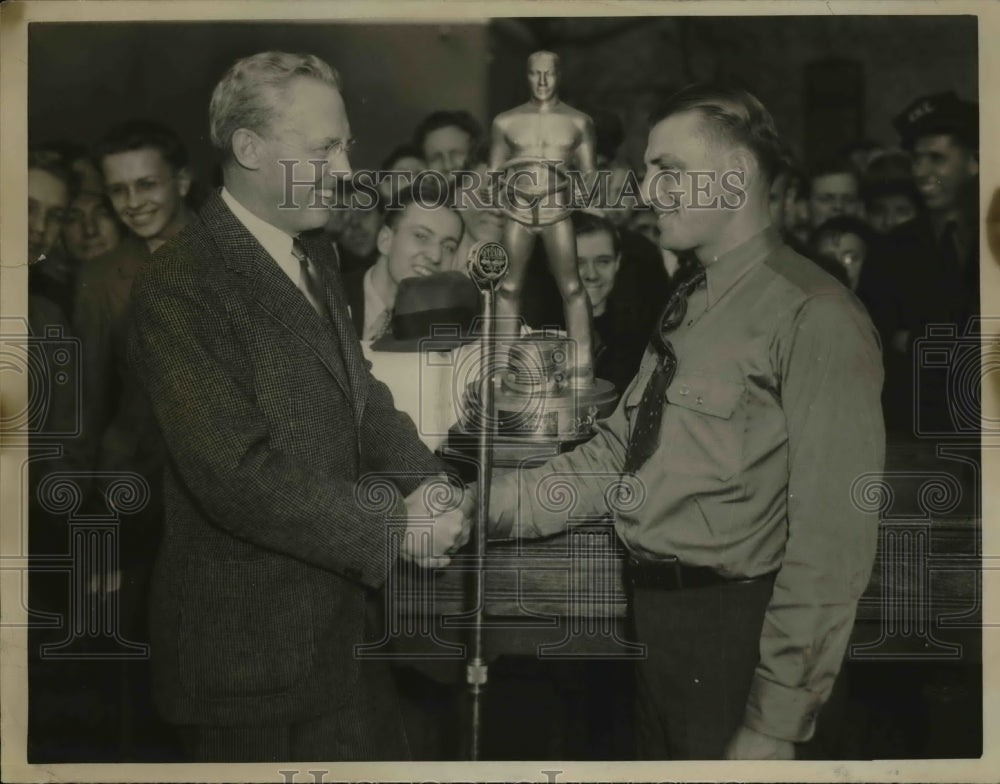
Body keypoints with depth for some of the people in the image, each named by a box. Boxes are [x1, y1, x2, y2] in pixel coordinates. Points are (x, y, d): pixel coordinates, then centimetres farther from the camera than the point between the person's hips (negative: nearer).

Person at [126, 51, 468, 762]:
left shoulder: (316, 257, 10)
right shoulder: (179, 287, -19)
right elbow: (236, 476, -25)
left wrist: (420, 479, -6)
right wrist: (394, 527, -20)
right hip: (251, 647, -8)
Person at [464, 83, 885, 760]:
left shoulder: (814, 317, -17)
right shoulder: (687, 308, 12)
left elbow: (831, 535, -20)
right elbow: (614, 457, 10)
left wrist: (775, 725, -18)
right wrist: (491, 503, -5)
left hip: (732, 630, -8)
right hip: (653, 619, 8)